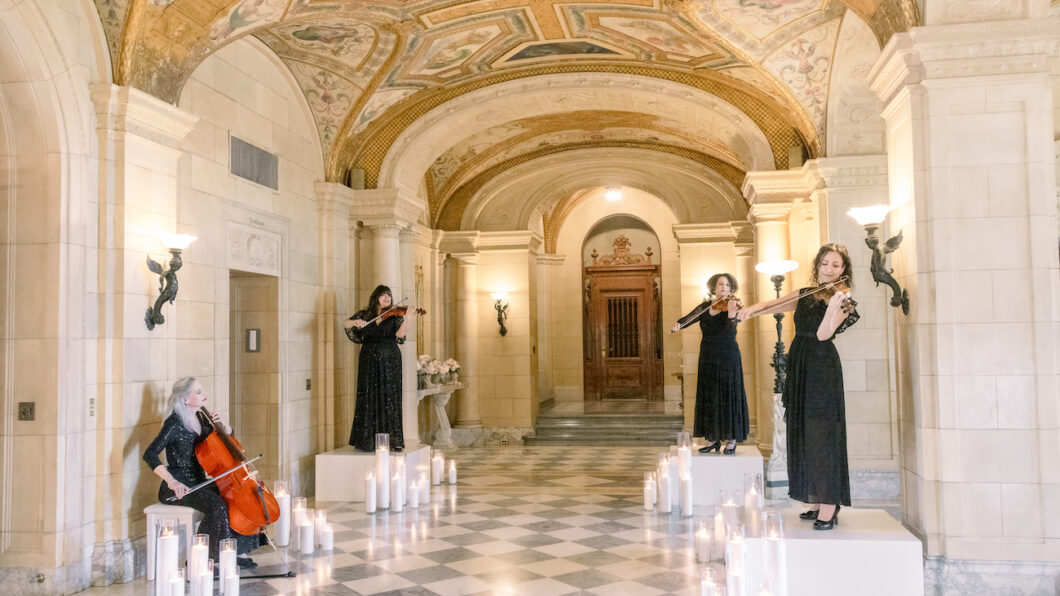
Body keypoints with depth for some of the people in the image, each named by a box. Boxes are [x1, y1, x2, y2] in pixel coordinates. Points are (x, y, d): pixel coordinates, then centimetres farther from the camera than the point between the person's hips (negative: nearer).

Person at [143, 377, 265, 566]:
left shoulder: (201, 418, 8)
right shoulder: (175, 423, -14)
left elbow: (227, 437, 23)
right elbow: (150, 454, -23)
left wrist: (224, 426, -1)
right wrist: (171, 481, -34)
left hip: (199, 483, 8)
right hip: (179, 488, -8)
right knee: (217, 505, -31)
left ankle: (238, 551, 1)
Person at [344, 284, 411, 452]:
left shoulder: (395, 315, 5)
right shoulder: (364, 315, 10)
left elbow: (399, 336, -9)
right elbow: (347, 323, 0)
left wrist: (406, 319, -22)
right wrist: (356, 322, -20)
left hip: (389, 361, -1)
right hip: (368, 361, 1)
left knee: (389, 399, -3)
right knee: (368, 400, 2)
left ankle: (393, 440, -2)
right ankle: (367, 440, 9)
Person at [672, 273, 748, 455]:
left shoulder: (732, 306, -5)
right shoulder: (704, 307, 8)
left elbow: (730, 328, -21)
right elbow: (689, 318, 4)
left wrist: (731, 313, -41)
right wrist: (678, 324, -18)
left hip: (728, 357, -4)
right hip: (708, 358, 4)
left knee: (729, 395, -3)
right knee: (708, 396, 6)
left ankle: (732, 439, 4)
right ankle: (713, 438, 13)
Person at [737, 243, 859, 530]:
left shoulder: (841, 300, -6)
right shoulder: (804, 295, 12)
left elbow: (823, 334, -21)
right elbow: (772, 305, 8)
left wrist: (833, 307, -37)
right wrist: (754, 308, -13)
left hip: (822, 369, -7)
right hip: (798, 368, 7)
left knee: (821, 434, -9)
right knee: (803, 434, 11)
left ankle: (829, 506, -5)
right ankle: (817, 501, 21)